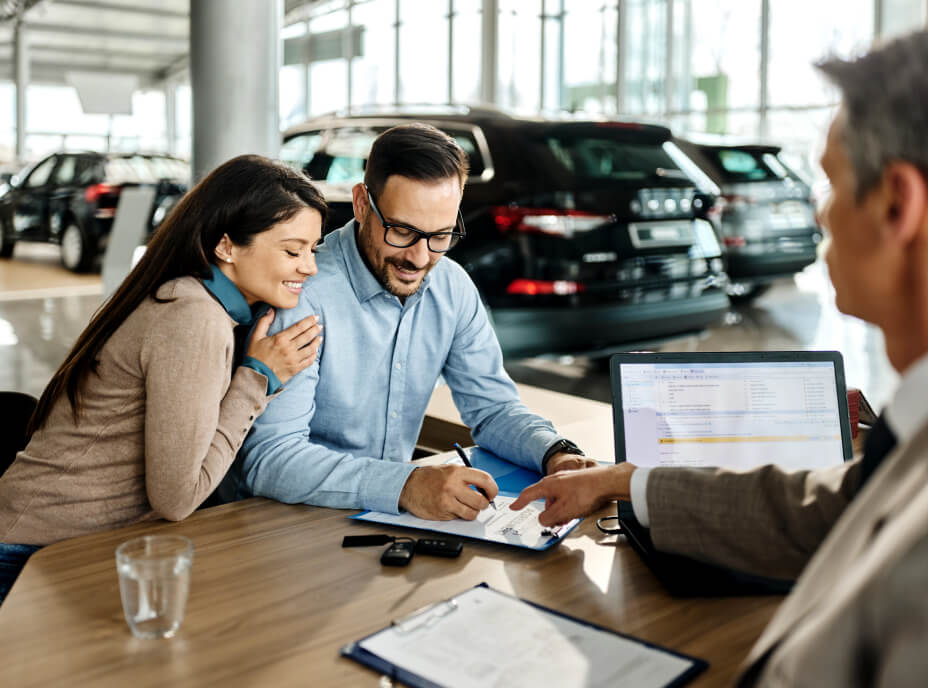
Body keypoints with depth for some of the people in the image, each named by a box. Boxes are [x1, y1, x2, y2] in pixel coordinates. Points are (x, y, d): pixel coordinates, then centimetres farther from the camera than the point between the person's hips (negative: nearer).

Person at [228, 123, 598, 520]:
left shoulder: (452, 287, 1)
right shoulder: (302, 294, -21)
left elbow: (493, 408, 8)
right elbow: (268, 457, -25)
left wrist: (556, 454, -12)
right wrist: (405, 486, -36)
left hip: (387, 515, 5)